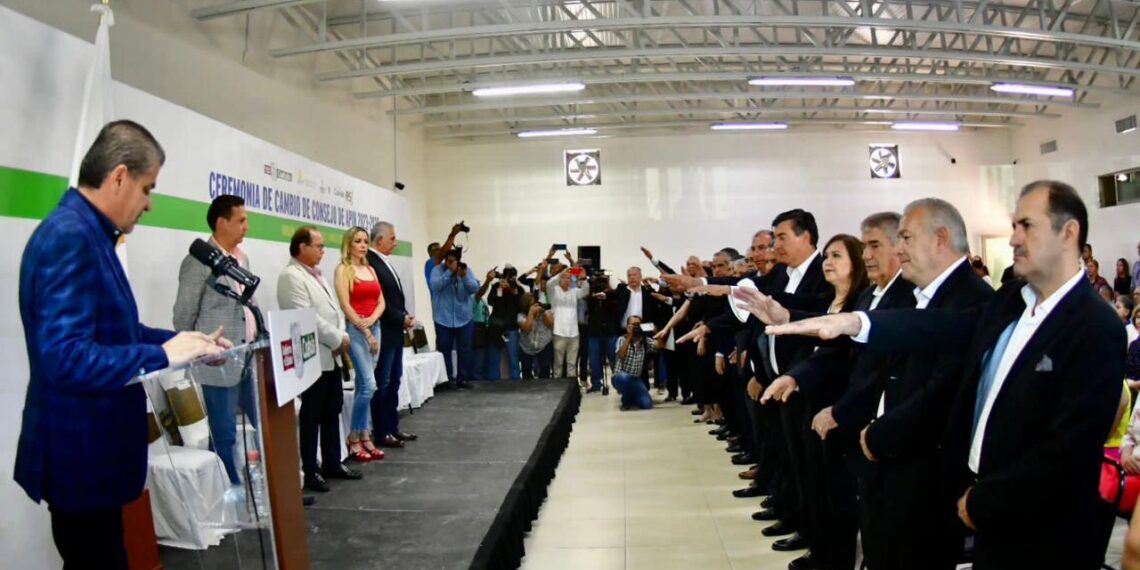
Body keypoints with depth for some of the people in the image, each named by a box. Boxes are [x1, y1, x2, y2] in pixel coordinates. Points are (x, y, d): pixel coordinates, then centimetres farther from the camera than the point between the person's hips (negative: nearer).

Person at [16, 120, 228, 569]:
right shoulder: (70, 237, -22)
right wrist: (164, 355, -25)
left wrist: (184, 341, 5)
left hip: (91, 448, 10)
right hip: (81, 453, -10)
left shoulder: (86, 233, 9)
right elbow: (66, 358, -31)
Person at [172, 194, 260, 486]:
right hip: (219, 363, -8)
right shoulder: (199, 261, -11)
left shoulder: (242, 257, 12)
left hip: (249, 360, 8)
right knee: (225, 436, 2)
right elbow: (183, 315, -8)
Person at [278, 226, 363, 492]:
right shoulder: (291, 277, -14)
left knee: (332, 412, 14)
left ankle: (332, 463, 25)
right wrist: (337, 340, -14)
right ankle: (310, 470, 12)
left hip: (331, 356, 9)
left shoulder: (318, 275, 15)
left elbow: (335, 308, 16)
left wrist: (342, 336, -2)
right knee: (312, 416, 1)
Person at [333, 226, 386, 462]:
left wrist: (371, 321, -8)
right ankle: (354, 438, 0)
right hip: (355, 329, -6)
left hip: (375, 326, 6)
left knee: (363, 385, 9)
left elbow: (381, 302, 12)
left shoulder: (371, 269, 15)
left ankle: (364, 436, 14)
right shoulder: (343, 269, -5)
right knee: (369, 384, -12)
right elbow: (345, 305, -11)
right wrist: (366, 333, -12)